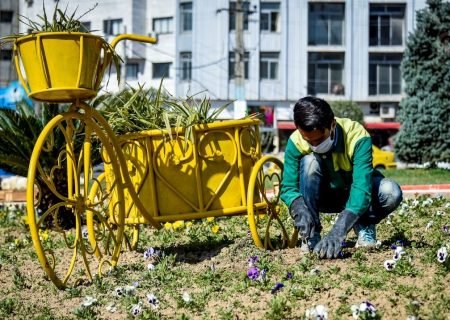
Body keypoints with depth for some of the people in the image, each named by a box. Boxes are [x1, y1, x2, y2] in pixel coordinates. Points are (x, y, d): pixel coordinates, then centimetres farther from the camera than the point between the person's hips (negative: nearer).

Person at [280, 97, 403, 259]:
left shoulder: (357, 136, -33)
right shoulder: (296, 142, -25)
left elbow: (362, 188, -41)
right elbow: (288, 188, -22)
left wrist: (337, 231, -52)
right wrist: (300, 209, -46)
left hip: (354, 195, -1)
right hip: (324, 196, 1)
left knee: (391, 192, -33)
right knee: (309, 162, -31)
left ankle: (364, 227, -1)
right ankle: (311, 235, -19)